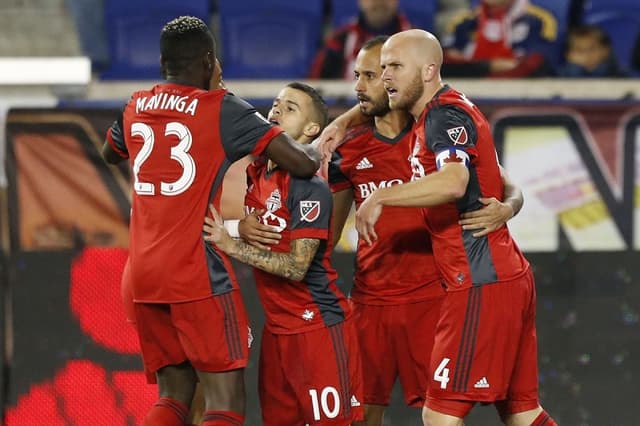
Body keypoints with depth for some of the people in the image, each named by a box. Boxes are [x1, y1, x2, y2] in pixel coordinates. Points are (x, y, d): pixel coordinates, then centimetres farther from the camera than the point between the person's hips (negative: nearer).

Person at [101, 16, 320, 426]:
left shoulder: (135, 108, 12)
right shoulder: (224, 110, -6)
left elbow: (110, 153, 36)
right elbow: (303, 163, -10)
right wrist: (316, 149, 11)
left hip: (144, 274, 6)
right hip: (198, 274, -6)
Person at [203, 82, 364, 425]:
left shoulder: (309, 186, -16)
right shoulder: (257, 173, 7)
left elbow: (296, 267, -20)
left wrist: (231, 245, -22)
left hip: (318, 327, -8)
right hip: (276, 329, 8)